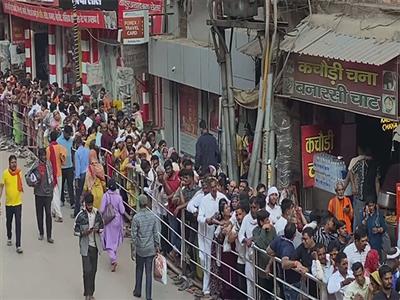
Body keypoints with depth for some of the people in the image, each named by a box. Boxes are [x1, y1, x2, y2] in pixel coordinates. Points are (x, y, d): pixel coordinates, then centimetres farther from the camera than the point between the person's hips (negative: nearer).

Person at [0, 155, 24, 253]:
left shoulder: (20, 172, -7)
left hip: (18, 202, -1)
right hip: (8, 203, 1)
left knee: (18, 224, -8)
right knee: (9, 222, 19)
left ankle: (18, 246, -8)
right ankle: (9, 238, 45)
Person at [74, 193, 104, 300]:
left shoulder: (97, 213, -1)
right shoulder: (80, 215, -11)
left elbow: (102, 227, 10)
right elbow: (75, 231, -5)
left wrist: (98, 230, -13)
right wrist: (84, 233, -23)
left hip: (95, 245, 4)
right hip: (85, 246, -4)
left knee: (93, 270, 10)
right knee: (87, 270, -7)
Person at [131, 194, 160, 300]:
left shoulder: (136, 217, -13)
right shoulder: (153, 216, -6)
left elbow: (134, 235, -9)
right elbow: (156, 233, -3)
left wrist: (133, 249, 0)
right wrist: (157, 246, 8)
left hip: (140, 248, -1)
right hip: (150, 248, 1)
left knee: (139, 270, 17)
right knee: (149, 272, 5)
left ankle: (138, 291, 29)